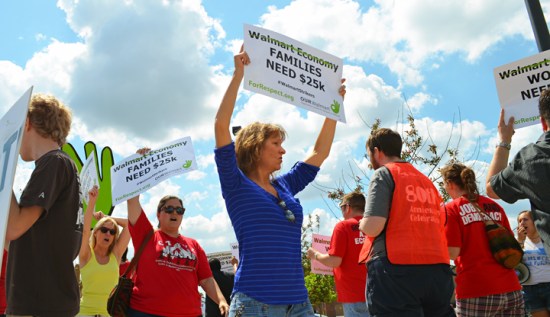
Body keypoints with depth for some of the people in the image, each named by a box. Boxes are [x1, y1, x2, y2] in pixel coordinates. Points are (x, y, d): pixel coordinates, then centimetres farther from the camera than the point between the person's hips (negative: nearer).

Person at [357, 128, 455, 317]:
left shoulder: (383, 174, -1)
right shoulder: (426, 180, 20)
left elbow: (372, 227, -12)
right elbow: (440, 226, 19)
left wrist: (362, 224, 9)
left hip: (397, 270, -7)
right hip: (437, 269, 7)